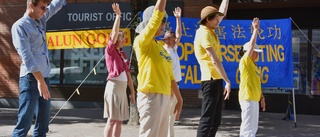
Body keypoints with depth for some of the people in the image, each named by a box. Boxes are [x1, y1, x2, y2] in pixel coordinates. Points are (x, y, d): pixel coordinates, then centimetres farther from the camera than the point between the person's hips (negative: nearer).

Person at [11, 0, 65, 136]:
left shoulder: (41, 21, 15)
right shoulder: (20, 26, -7)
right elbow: (26, 56, -17)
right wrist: (40, 80, -23)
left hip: (44, 77, 8)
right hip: (31, 79, -8)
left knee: (43, 123, 9)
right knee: (24, 123, -12)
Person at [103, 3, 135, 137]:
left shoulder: (123, 54, 16)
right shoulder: (110, 50, -3)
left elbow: (128, 74, 16)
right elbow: (114, 33, -18)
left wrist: (132, 91, 15)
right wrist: (118, 15, -19)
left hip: (123, 88, 7)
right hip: (114, 87, -7)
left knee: (119, 120, 6)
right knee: (112, 120, -7)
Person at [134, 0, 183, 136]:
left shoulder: (160, 46, 17)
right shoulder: (142, 41, -6)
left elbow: (169, 75, 19)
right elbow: (157, 15, -17)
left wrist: (179, 98, 18)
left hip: (164, 97, 8)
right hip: (150, 96, -8)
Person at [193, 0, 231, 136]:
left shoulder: (210, 31, 14)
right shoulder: (204, 33, -13)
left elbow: (223, 12, 28)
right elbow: (215, 60, -18)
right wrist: (228, 81, -19)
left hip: (216, 79, 10)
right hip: (211, 79, -10)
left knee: (215, 120, 11)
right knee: (207, 119, -10)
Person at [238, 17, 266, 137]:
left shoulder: (253, 65, 17)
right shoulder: (245, 62, -8)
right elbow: (251, 45, -18)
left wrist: (261, 97, 19)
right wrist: (256, 29, -17)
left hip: (254, 98, 10)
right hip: (247, 98, -10)